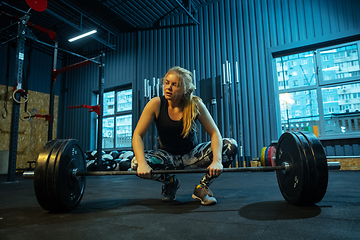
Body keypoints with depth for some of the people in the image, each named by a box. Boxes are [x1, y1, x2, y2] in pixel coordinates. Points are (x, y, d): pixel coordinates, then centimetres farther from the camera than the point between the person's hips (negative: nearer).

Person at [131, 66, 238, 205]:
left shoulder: (195, 105, -16)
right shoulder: (156, 104, -18)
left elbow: (215, 133, -16)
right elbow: (137, 135, -19)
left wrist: (217, 161, -34)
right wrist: (142, 163, -36)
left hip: (192, 155, 1)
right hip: (167, 156, 0)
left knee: (231, 146, -21)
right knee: (136, 164, -30)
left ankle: (202, 186, -1)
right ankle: (171, 182, 3)